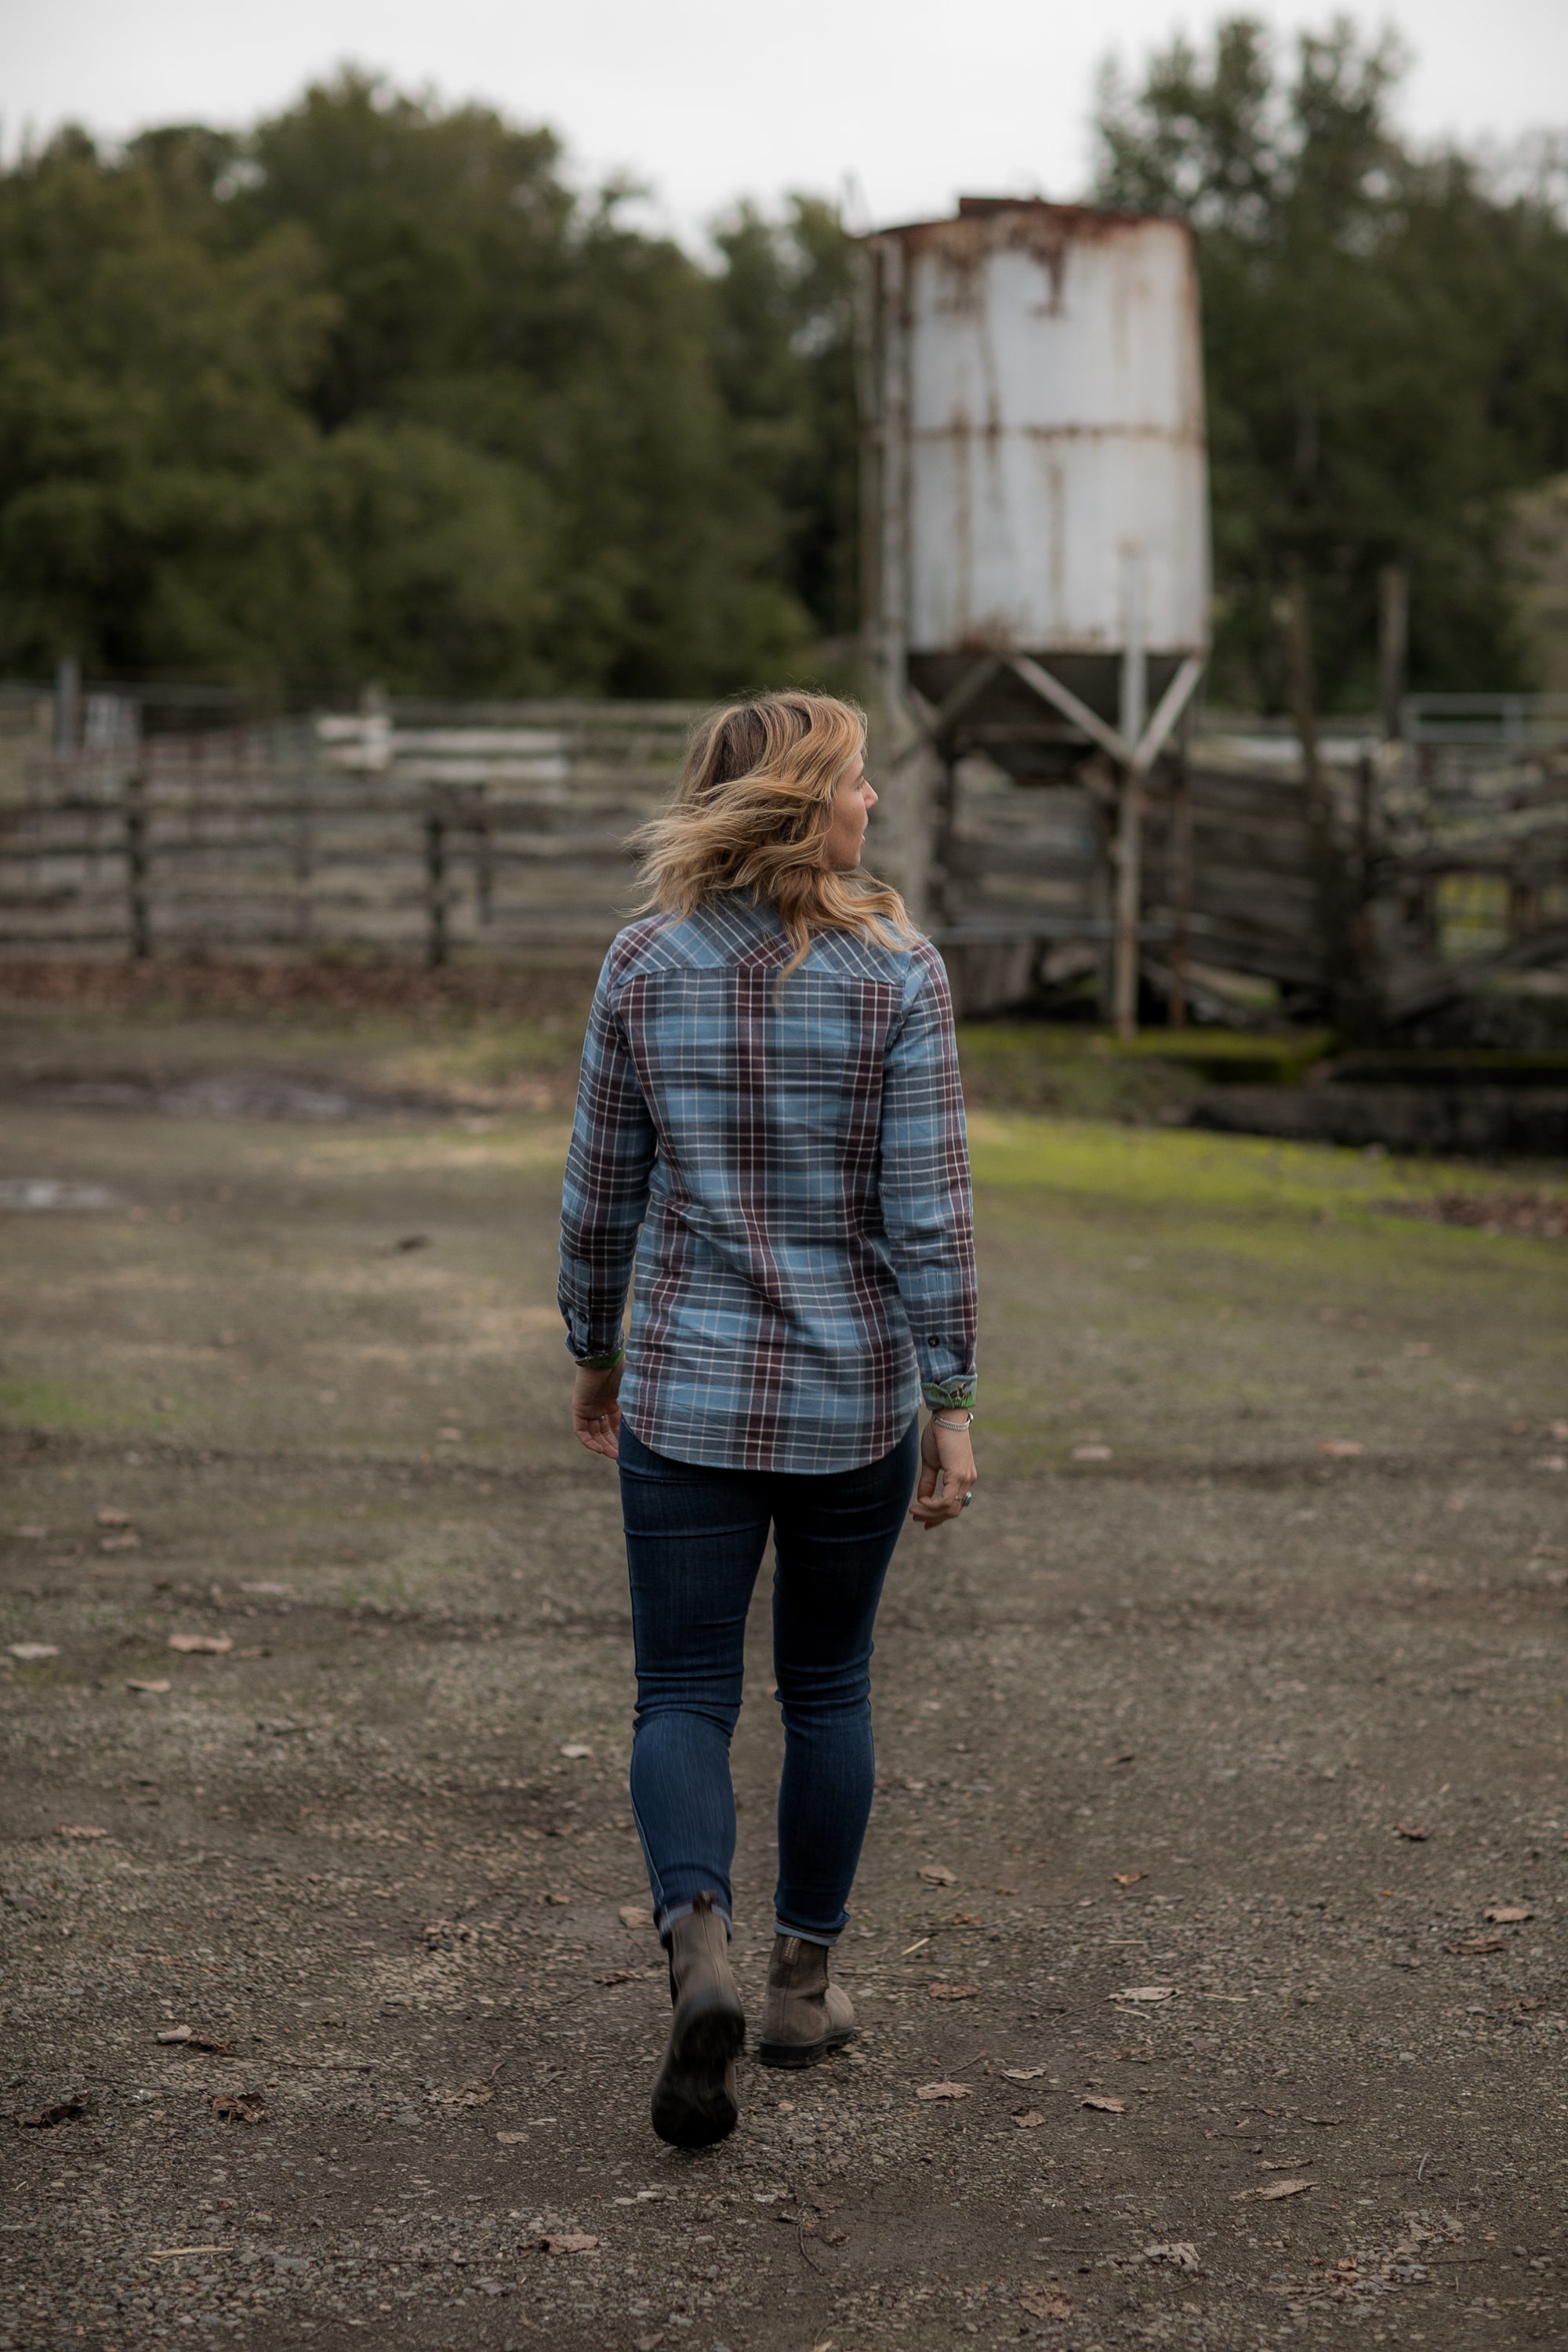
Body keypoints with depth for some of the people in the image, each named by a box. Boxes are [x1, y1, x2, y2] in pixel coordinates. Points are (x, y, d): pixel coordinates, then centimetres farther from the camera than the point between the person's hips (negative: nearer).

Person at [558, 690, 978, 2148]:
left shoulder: (643, 968, -3)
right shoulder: (895, 971, -10)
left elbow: (600, 1193, 3)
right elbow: (927, 1205, -12)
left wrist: (593, 1352, 18)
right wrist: (952, 1399, -6)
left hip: (687, 1391, 1)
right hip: (853, 1392, 0)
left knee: (684, 1695, 6)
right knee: (827, 1687, 17)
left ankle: (698, 1944, -18)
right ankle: (803, 1980, 27)